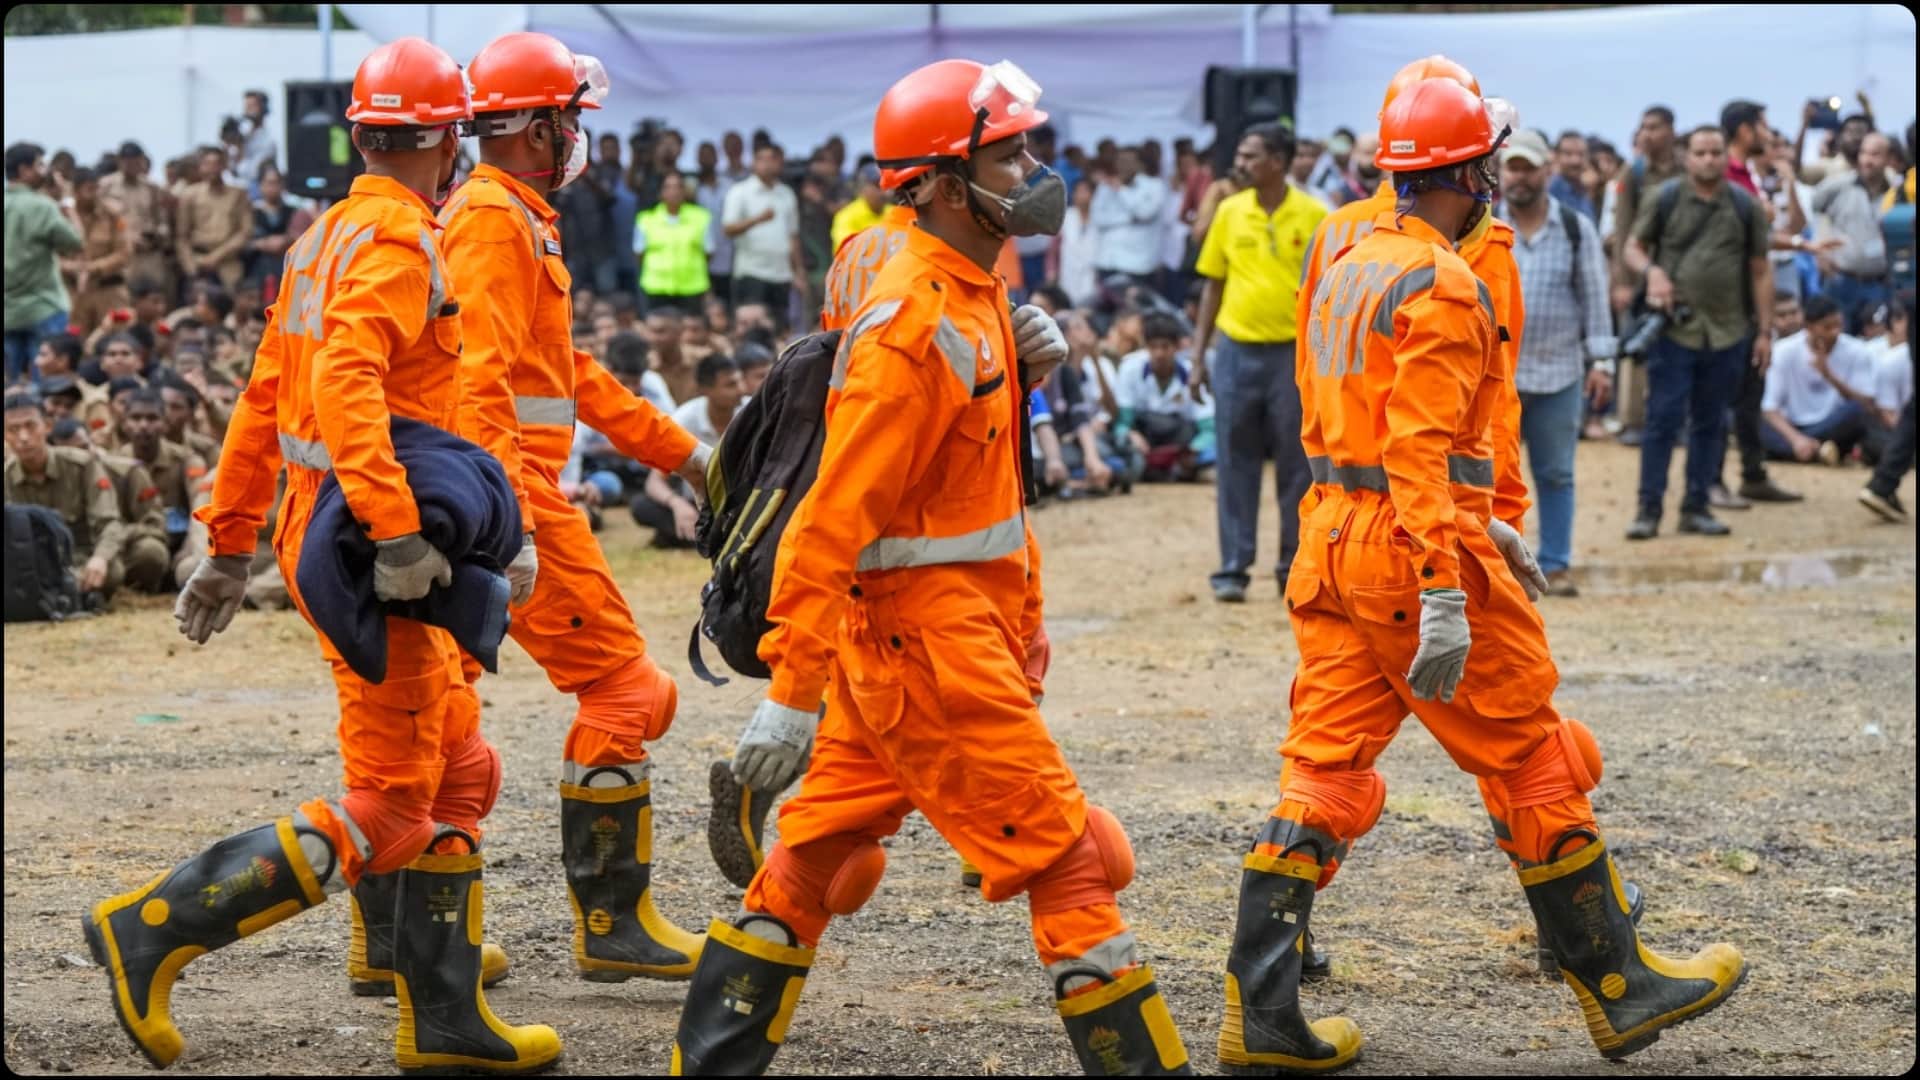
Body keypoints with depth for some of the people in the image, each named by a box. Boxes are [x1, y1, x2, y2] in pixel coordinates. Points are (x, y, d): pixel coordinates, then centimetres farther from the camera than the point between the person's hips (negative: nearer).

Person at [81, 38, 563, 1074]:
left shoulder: (328, 234, 14)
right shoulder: (398, 241, -15)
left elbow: (268, 393, 18)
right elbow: (345, 380, -30)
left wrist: (229, 542, 22)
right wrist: (395, 529, -35)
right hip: (362, 552, -10)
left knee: (459, 772, 15)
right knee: (385, 812, -6)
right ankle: (152, 928, -7)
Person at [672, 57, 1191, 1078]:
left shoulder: (974, 289, 9)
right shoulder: (911, 327, -21)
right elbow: (833, 516, -23)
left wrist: (1022, 360, 9)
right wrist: (791, 694, -24)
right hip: (927, 627, -10)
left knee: (817, 854, 15)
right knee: (1068, 859, -5)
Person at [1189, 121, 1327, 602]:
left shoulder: (1313, 215, -4)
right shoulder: (1229, 213, 4)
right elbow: (1213, 285, 10)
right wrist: (1199, 354, 7)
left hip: (1294, 352, -2)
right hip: (1237, 351, 2)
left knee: (1296, 463, 4)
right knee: (1236, 462, 4)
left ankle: (1294, 567, 13)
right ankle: (1232, 567, 8)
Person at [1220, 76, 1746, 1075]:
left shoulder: (1345, 269, 14)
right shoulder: (1442, 288, -15)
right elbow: (1420, 449, -23)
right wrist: (1444, 595, -26)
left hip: (1334, 540, 8)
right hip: (1416, 545, -8)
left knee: (1324, 777, 6)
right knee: (1533, 769, 4)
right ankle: (1621, 990, 14)